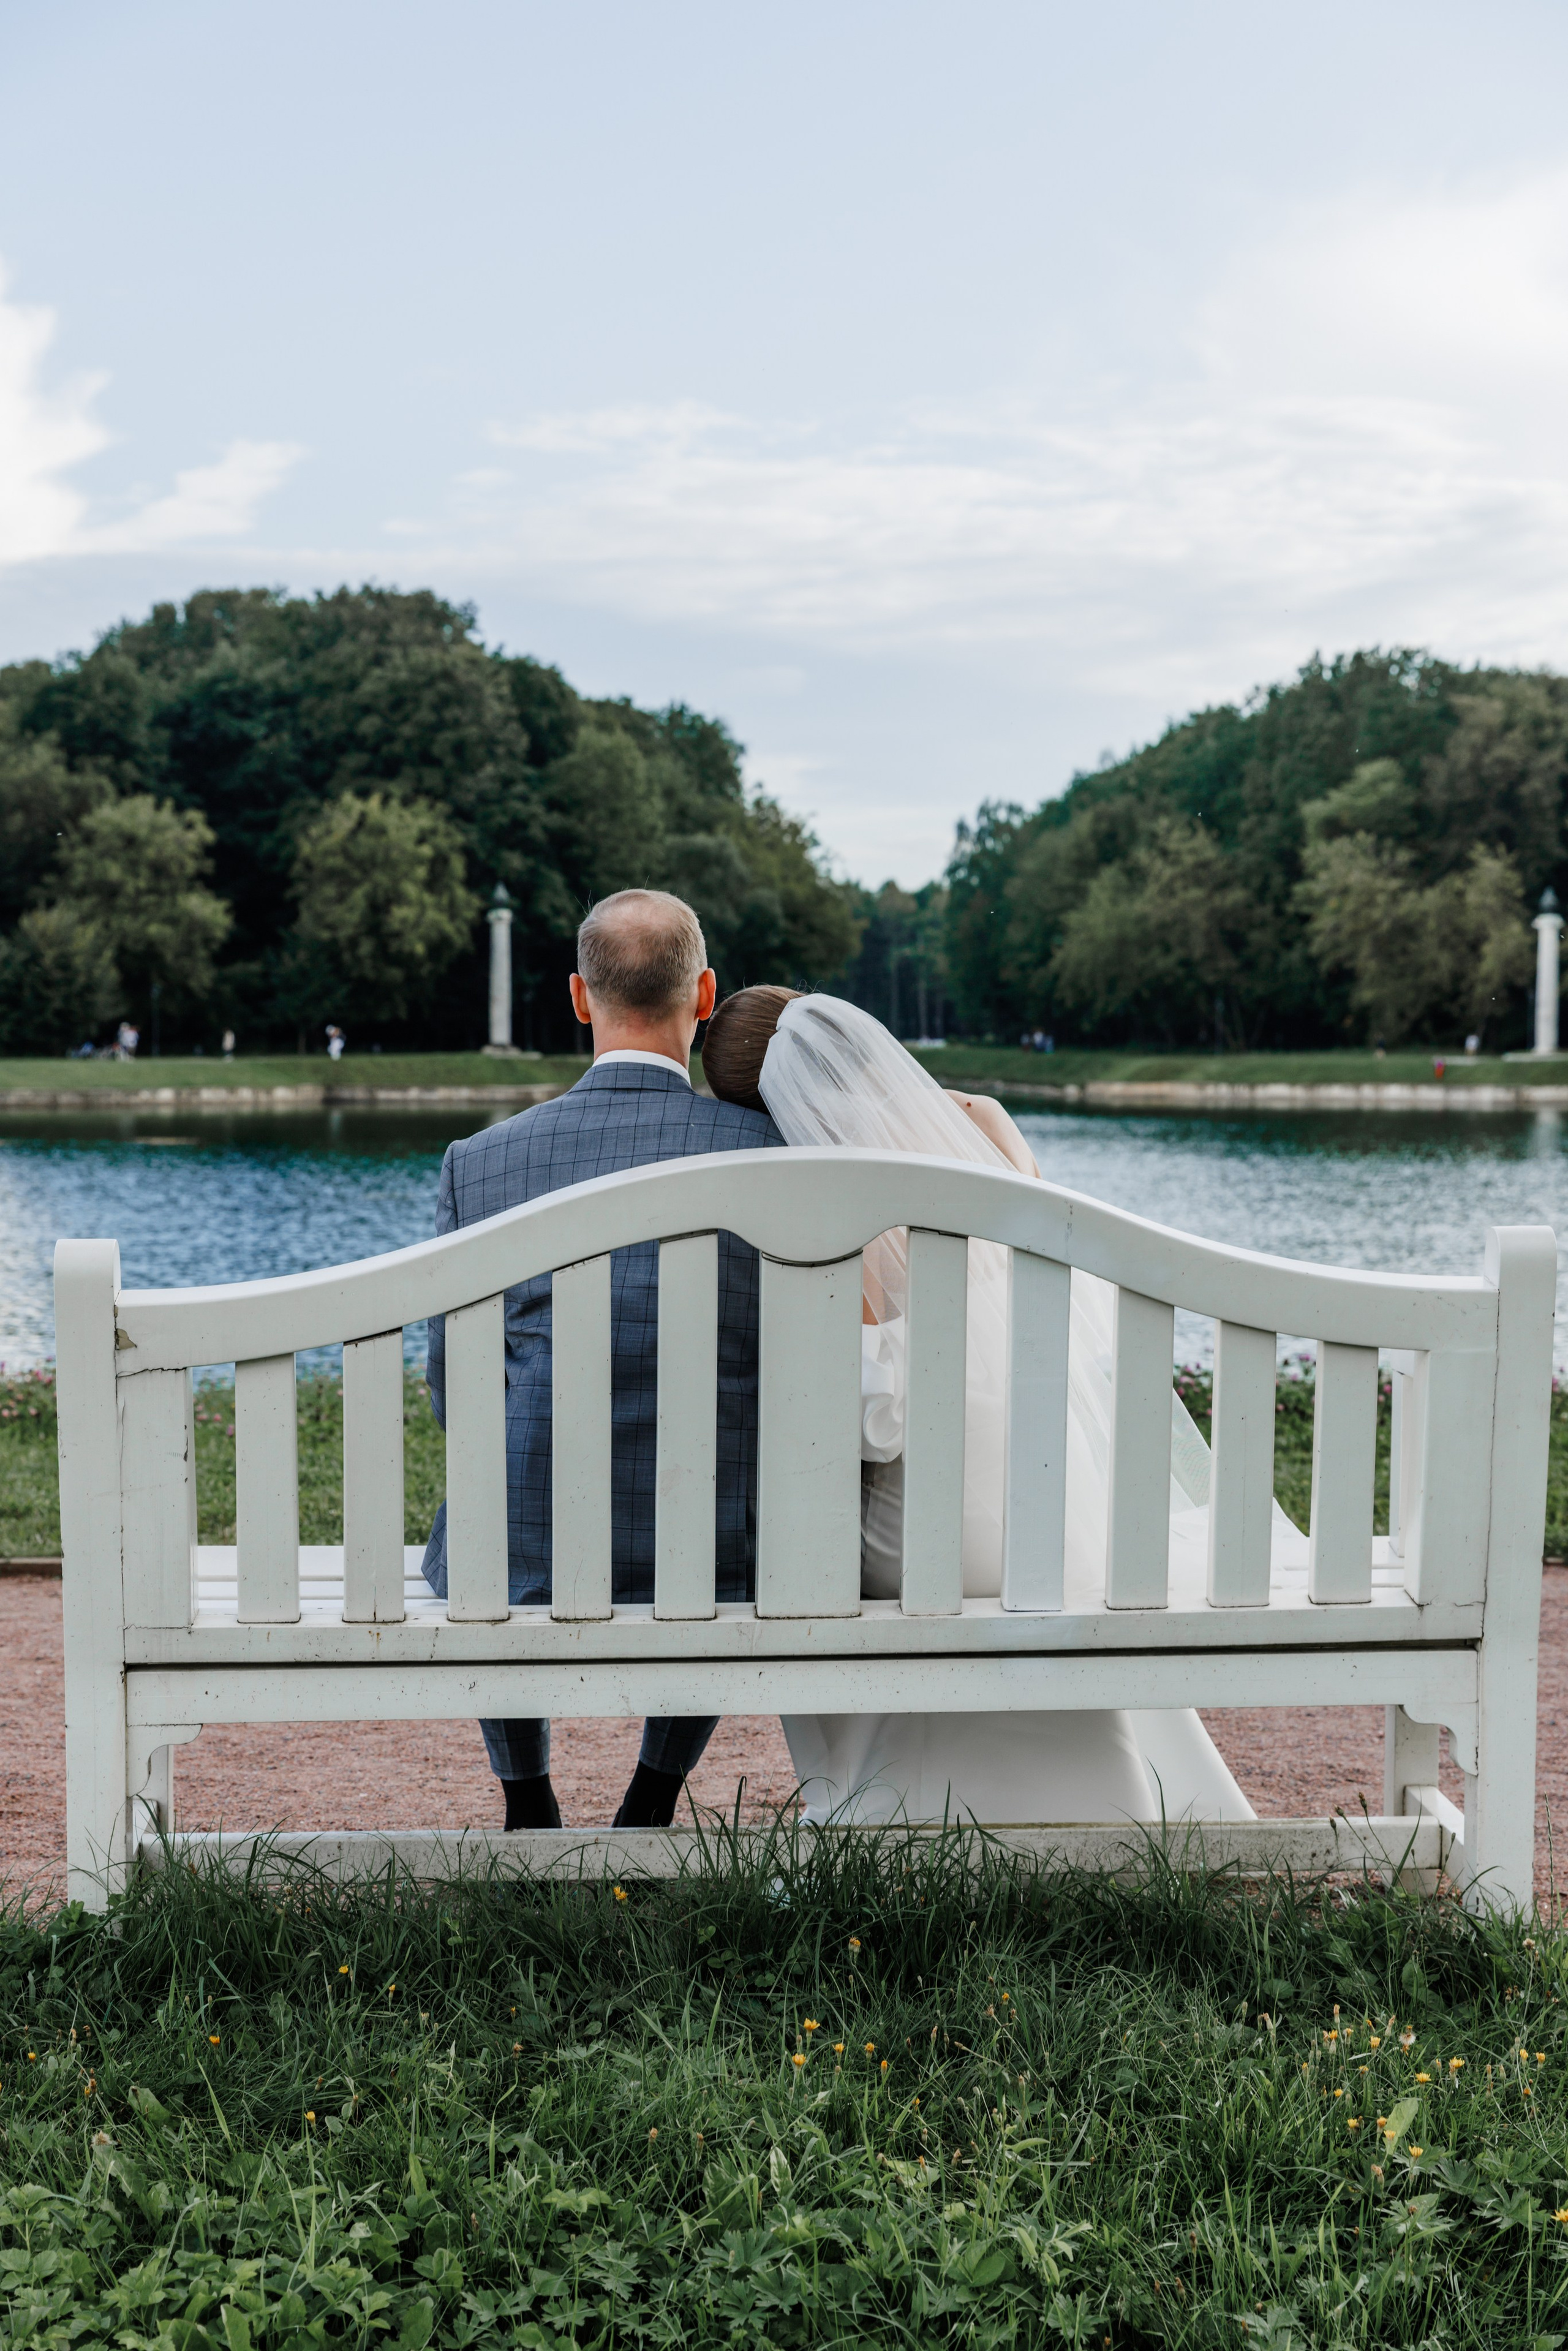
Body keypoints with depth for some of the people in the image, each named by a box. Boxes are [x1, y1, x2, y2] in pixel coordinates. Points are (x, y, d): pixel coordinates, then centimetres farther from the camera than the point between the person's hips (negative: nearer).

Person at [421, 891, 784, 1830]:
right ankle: (652, 1802, 35)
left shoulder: (478, 1161, -4)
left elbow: (451, 1387, 4)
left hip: (525, 1561, 1)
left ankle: (530, 1806, 41)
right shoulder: (770, 1152, -8)